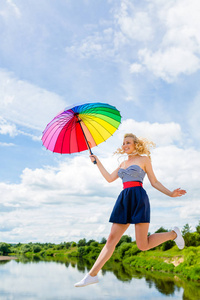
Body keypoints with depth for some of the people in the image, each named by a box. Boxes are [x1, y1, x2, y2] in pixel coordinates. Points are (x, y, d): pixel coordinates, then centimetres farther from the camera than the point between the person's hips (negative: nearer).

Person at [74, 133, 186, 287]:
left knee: (143, 245, -9)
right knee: (112, 239, 0)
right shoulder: (123, 163, 23)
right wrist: (98, 162, 22)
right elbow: (110, 178, 17)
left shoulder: (144, 159, 7)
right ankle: (92, 275, 2)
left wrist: (170, 194, -6)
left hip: (139, 198, -5)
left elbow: (154, 182, 6)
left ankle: (173, 234, 16)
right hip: (124, 200, 5)